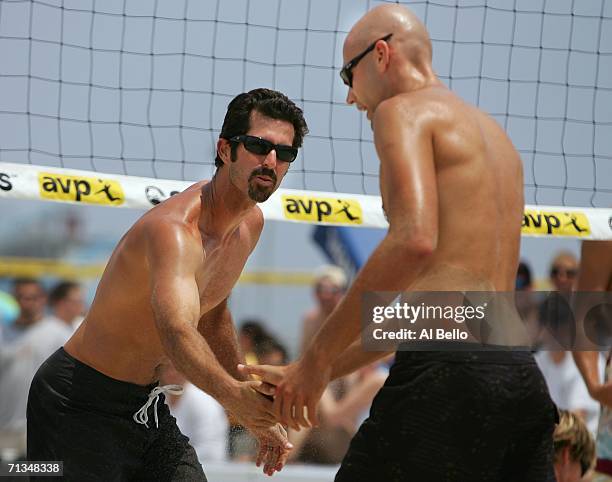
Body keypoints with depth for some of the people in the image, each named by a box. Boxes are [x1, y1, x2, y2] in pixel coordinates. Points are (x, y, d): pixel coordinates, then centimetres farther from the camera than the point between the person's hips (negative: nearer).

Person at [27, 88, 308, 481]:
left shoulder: (251, 224, 3)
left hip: (146, 404, 8)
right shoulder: (173, 229, -26)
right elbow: (175, 330, -44)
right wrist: (235, 394, -60)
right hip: (79, 404, -8)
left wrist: (257, 414, 23)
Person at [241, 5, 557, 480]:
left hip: (451, 370, -8)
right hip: (522, 374, 8)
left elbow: (414, 240, -18)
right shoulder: (496, 135, 28)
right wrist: (316, 373, 31)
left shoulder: (404, 110, 1)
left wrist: (318, 356, -12)